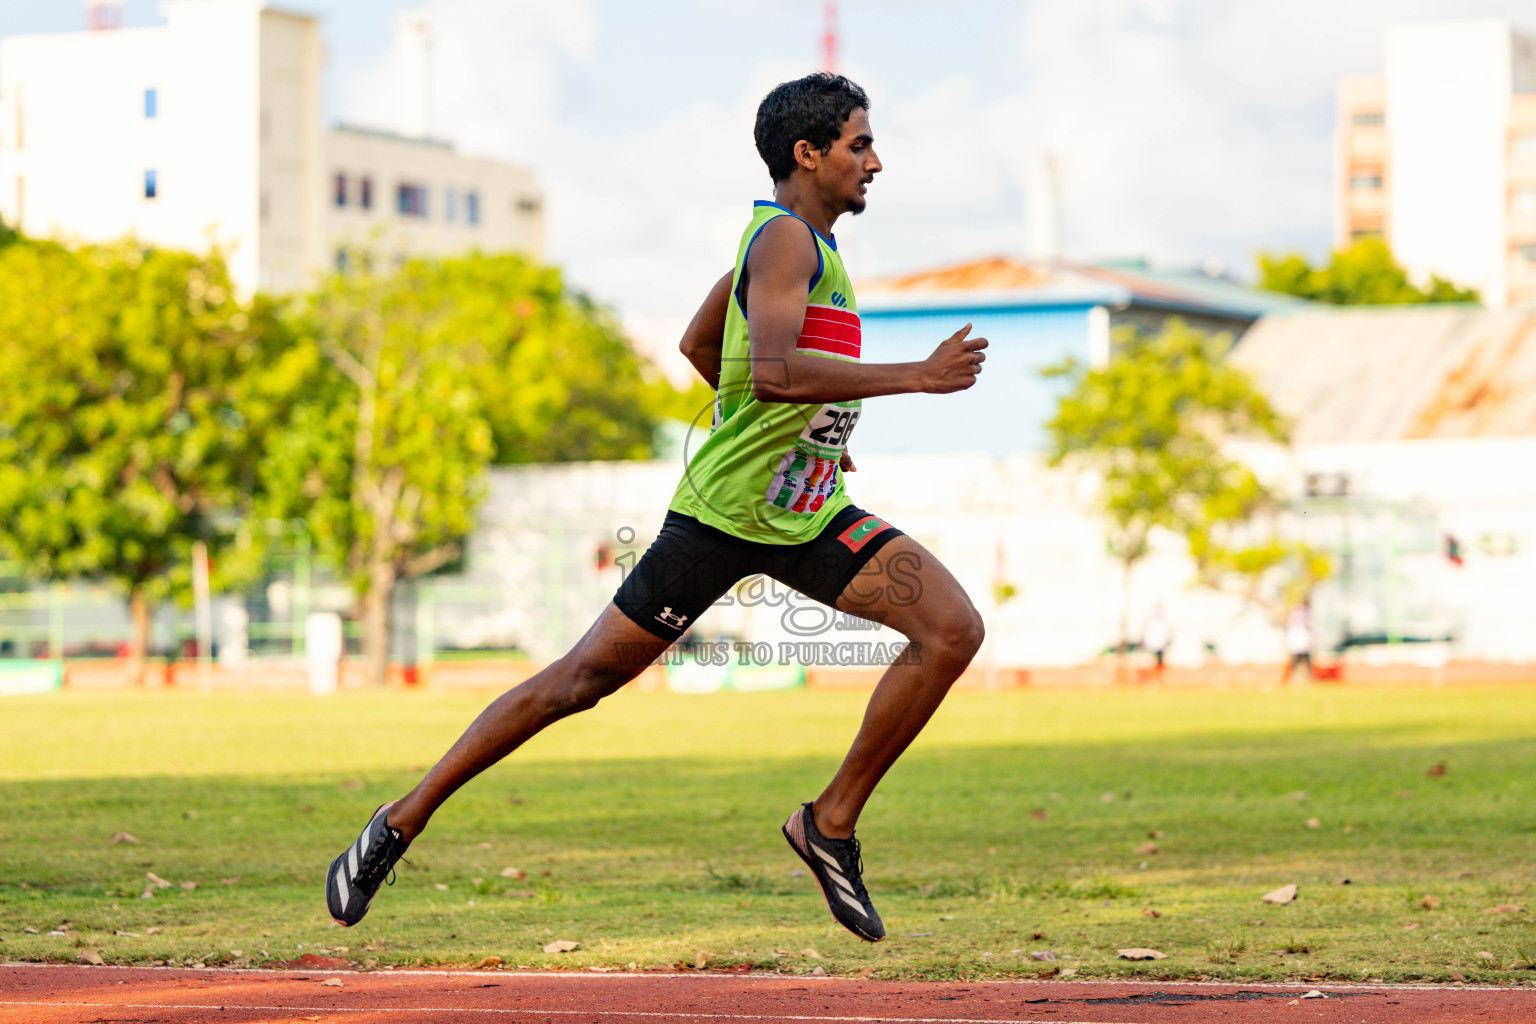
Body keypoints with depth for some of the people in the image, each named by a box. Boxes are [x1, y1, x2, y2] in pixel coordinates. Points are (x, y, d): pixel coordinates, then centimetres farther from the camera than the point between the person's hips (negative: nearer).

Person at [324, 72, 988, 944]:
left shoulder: (800, 240, 14)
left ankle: (832, 823, 1)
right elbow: (772, 370, -33)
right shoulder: (784, 237, -15)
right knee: (584, 678, -2)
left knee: (955, 629, -7)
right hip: (725, 511, -8)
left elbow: (698, 346, 26)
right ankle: (403, 823, 10)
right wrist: (916, 376, -28)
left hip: (811, 515, 9)